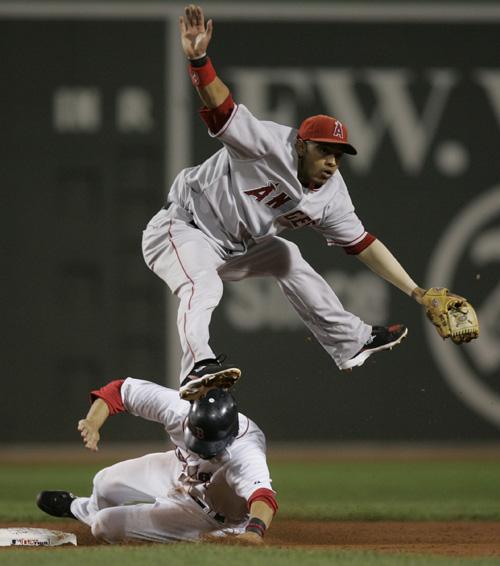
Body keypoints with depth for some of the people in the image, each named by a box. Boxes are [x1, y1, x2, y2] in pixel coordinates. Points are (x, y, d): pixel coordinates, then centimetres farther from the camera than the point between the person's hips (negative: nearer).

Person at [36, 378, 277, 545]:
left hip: (211, 515, -5)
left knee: (105, 526, -5)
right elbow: (121, 390, -18)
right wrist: (93, 422, -35)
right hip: (180, 471, 5)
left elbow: (262, 495, -61)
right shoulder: (179, 407, -30)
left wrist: (254, 532, -82)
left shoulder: (244, 453, -45)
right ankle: (79, 508, 60)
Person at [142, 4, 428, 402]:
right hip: (183, 228, -9)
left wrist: (417, 293, 1)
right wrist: (198, 59, -56)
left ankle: (351, 342, 38)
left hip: (232, 246, 9)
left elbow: (363, 245, 4)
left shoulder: (331, 194, -2)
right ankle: (198, 366, -60)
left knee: (289, 261, 20)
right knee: (204, 287, -36)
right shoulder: (271, 145, -25)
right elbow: (222, 110, -37)